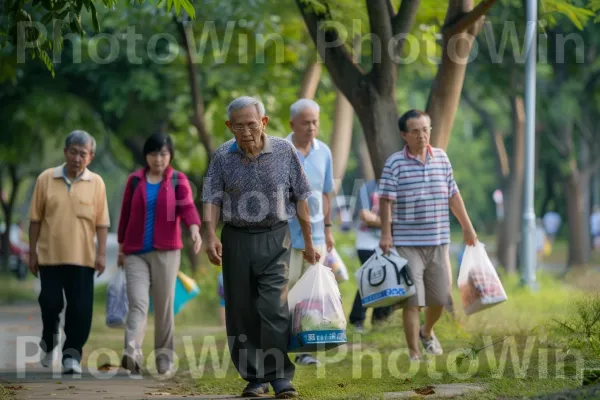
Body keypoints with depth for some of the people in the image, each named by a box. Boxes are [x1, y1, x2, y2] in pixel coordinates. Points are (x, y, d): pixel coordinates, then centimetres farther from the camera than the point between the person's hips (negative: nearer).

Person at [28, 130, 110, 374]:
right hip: (50, 255, 0)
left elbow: (102, 222, 1)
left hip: (82, 258, 0)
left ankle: (72, 355, 5)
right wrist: (32, 252, 4)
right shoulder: (46, 179, 1)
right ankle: (49, 342, 30)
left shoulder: (96, 183, 0)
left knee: (80, 309, -4)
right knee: (50, 304, 4)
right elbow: (35, 219, 4)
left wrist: (101, 253, -6)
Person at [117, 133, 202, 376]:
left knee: (165, 305, 3)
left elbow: (187, 207, -13)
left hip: (166, 251, -1)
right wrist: (121, 246, 17)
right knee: (138, 303, -12)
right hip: (135, 252, 1)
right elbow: (125, 213, 14)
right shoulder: (135, 180, 7)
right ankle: (132, 354, -24)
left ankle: (164, 356, 12)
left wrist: (194, 229, -32)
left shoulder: (178, 180, 2)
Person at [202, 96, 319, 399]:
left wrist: (308, 242, 5)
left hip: (274, 238, -2)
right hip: (236, 238, 2)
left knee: (274, 307, -14)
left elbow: (300, 197, 3)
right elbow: (212, 199, -3)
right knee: (241, 313, 3)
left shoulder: (284, 152, -3)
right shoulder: (223, 156, -1)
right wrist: (211, 236, -19)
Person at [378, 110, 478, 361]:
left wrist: (467, 227, 18)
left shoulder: (441, 158, 8)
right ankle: (414, 353, 3)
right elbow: (386, 200, -8)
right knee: (412, 299, -4)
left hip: (438, 241, 4)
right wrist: (385, 233, -17)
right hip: (407, 243, -4)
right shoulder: (395, 163, -5)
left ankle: (427, 332, 39)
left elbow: (453, 196, 15)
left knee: (441, 296, 10)